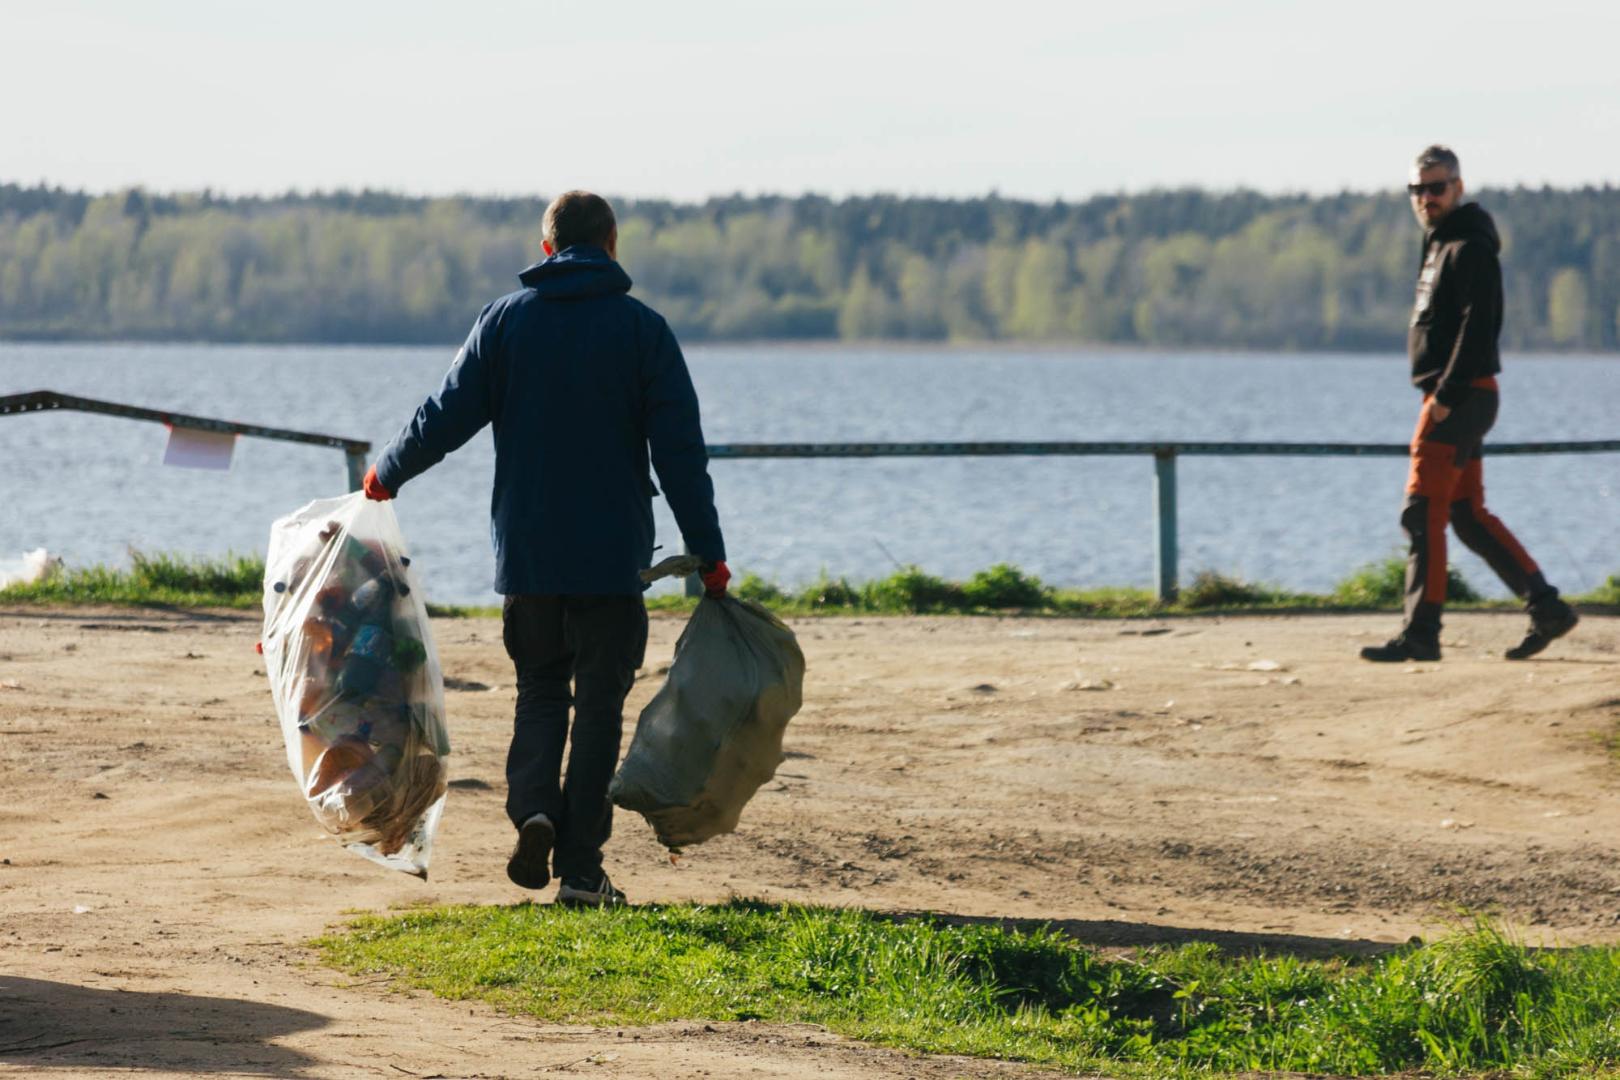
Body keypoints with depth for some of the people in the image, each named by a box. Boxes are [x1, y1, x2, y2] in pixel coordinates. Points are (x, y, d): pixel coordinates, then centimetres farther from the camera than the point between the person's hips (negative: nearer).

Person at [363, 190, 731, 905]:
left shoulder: (506, 320, 1)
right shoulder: (644, 330, -3)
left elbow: (448, 414, 3)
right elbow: (679, 451, -5)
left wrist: (388, 474, 20)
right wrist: (707, 551, 0)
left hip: (526, 551, 2)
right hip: (612, 554, -2)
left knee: (539, 690, 16)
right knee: (599, 701, 5)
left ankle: (532, 807, -9)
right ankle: (580, 866, 2)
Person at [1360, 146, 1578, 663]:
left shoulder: (1470, 249, -11)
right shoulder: (1439, 244, 20)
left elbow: (1477, 326, -21)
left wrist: (1446, 394, -24)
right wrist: (1442, 395, 14)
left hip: (1461, 398, -10)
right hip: (1450, 400, 10)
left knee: (1422, 514, -11)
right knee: (1469, 515, 12)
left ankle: (1420, 634, -12)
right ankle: (1547, 609, 13)